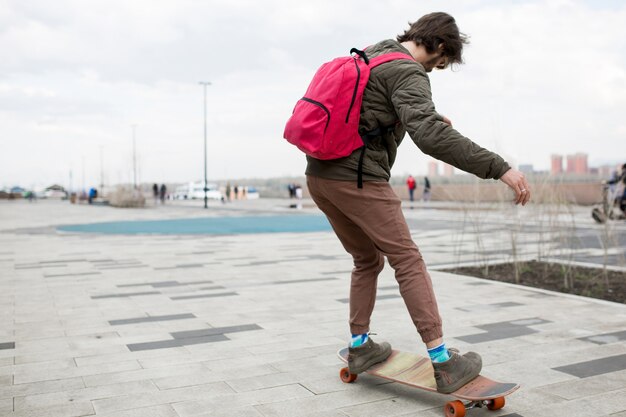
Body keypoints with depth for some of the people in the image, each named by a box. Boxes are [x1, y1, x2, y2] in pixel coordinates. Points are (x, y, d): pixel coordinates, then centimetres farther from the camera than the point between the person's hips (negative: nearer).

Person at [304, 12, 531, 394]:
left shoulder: (369, 56, 19)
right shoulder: (408, 72, -10)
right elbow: (431, 138, -26)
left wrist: (427, 115, 42)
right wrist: (500, 167, -27)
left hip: (320, 176, 9)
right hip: (358, 179, -9)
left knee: (368, 260, 20)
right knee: (409, 262, -3)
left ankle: (360, 347, 23)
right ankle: (444, 363, -3)